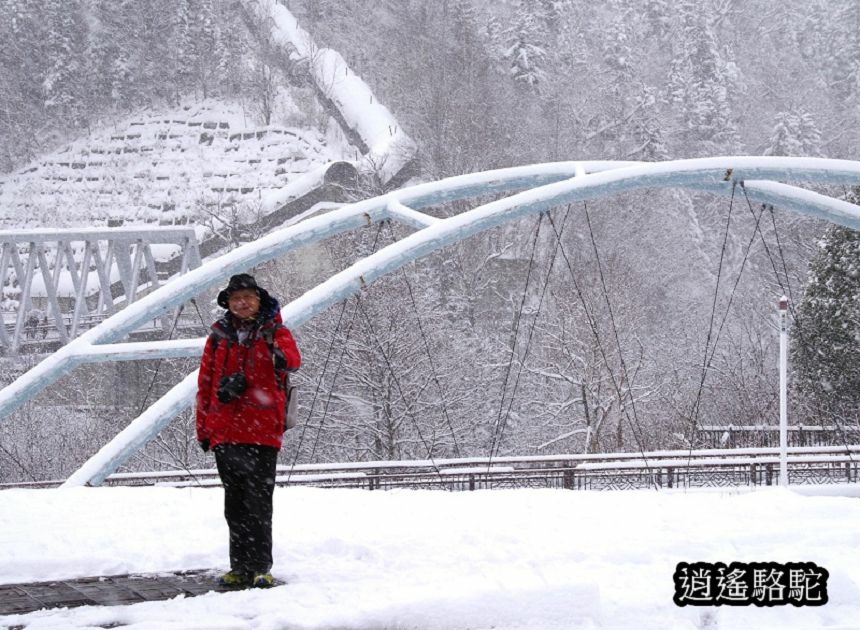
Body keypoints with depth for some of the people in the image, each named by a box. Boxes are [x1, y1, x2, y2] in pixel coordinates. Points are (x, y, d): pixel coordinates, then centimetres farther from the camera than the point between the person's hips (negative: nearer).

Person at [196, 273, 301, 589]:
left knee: (258, 503, -5)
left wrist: (283, 357, -45)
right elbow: (205, 385, 13)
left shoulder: (275, 332, 2)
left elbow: (293, 358, -20)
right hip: (225, 431, 4)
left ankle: (261, 568, -2)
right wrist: (203, 429, 8)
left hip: (262, 430, -4)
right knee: (235, 503, 8)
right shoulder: (219, 337, 12)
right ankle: (241, 568, 14)